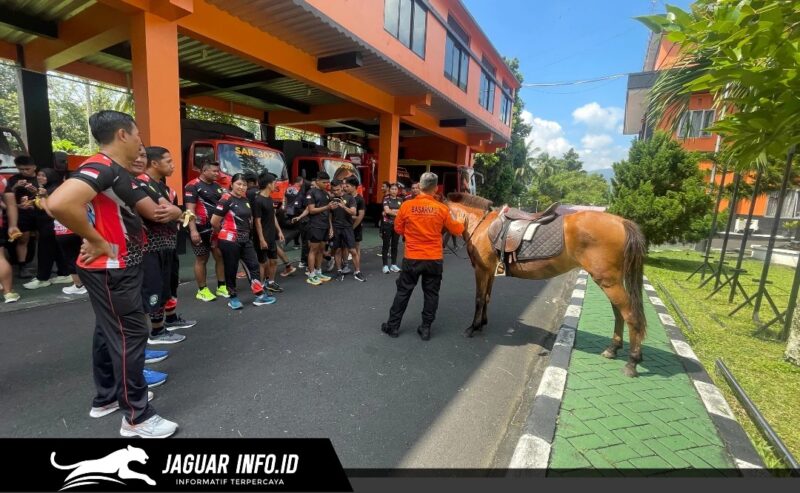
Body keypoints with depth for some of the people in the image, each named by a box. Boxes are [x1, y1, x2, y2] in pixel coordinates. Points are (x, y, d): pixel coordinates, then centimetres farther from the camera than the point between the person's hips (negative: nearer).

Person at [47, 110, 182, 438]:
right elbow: (59, 203, -35)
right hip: (109, 270, -10)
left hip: (121, 268, 10)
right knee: (130, 335, -3)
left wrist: (170, 211, -7)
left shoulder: (121, 173, 11)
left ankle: (106, 398, 35)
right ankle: (137, 417, 10)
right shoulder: (101, 167, -19)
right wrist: (99, 243, -23)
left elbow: (152, 210, 16)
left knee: (109, 332, 19)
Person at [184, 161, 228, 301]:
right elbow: (190, 210, -16)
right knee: (202, 259, 4)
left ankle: (221, 287, 17)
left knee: (221, 255, 6)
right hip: (201, 230, -6)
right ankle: (202, 290, 16)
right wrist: (193, 230, -23)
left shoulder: (217, 186, 12)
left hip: (216, 228, 7)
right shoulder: (193, 186, -10)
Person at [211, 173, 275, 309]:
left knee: (253, 265, 6)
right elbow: (214, 221, -13)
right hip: (229, 240, -7)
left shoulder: (245, 200, 9)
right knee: (231, 270, 4)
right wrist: (223, 232, 3)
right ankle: (233, 298, 18)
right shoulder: (226, 199, -13)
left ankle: (260, 296, 13)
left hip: (245, 239, 7)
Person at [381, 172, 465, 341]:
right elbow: (456, 230, 7)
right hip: (434, 259, 0)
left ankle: (393, 326, 22)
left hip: (412, 259, 0)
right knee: (431, 293, 13)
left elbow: (398, 229, 4)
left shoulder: (407, 206, -8)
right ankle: (426, 328, 20)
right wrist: (461, 221, 28)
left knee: (403, 292, 12)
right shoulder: (442, 208, -6)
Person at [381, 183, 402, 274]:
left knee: (395, 245, 9)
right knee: (386, 245, 0)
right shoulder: (386, 199, -1)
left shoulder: (400, 200, 10)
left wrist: (391, 211, -9)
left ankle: (393, 264, 18)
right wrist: (397, 212, -7)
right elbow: (386, 210, -14)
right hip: (387, 224, -3)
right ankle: (385, 265, 4)